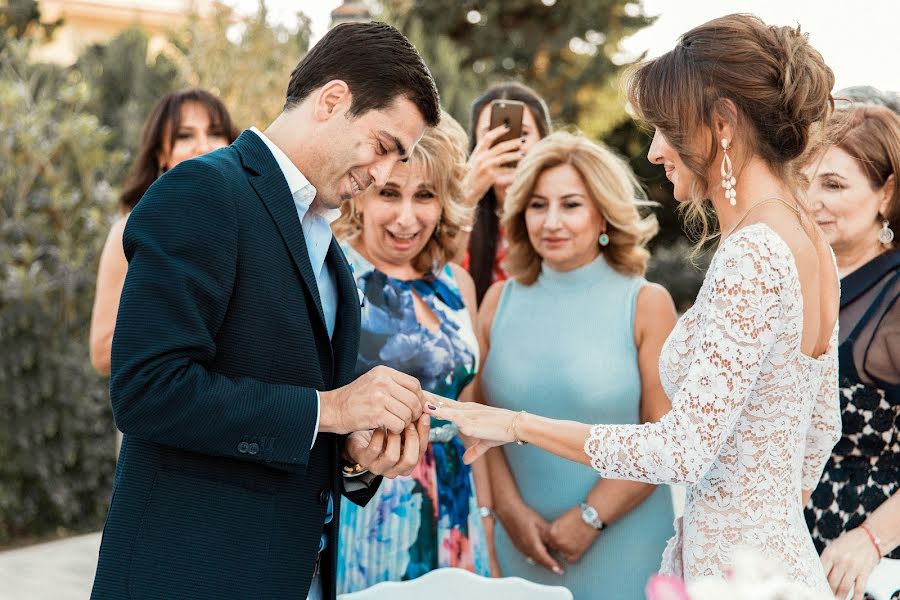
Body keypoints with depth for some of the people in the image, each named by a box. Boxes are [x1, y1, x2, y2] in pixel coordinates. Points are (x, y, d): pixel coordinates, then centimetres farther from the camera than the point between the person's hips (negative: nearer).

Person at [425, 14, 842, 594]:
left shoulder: (753, 254, -21)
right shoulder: (809, 240, 8)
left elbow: (684, 449, -24)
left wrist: (519, 425, -16)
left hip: (732, 567, -9)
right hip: (787, 557, 9)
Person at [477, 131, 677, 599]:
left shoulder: (646, 304, -4)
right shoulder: (500, 300, 4)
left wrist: (590, 518, -11)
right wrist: (510, 509, -7)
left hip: (619, 549, -2)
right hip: (518, 546, 2)